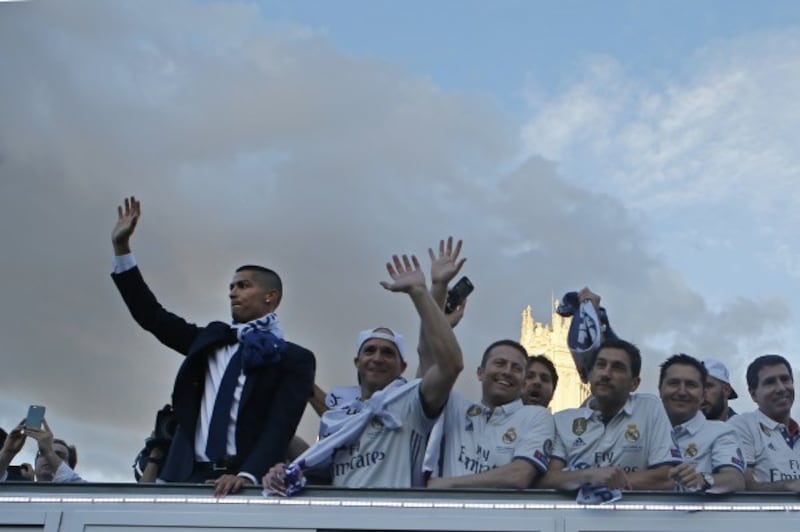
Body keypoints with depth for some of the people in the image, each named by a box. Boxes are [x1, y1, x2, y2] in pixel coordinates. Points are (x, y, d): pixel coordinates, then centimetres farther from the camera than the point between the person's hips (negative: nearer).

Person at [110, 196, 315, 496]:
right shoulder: (211, 338, 20)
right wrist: (121, 247, 15)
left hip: (243, 479, -4)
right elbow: (152, 316, 19)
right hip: (189, 475, 4)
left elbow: (280, 426, -8)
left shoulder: (294, 358, 3)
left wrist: (246, 475, -25)